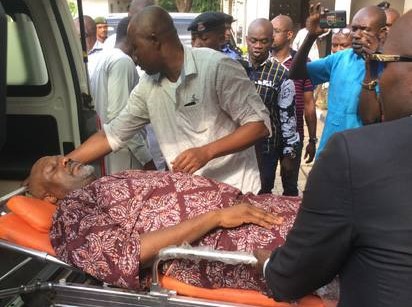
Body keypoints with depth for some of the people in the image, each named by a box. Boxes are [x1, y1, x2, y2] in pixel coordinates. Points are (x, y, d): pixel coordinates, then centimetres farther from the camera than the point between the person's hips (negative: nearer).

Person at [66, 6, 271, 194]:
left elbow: (260, 124, -16)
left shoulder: (217, 67, -17)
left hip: (235, 192, -5)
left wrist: (207, 152, -25)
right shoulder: (147, 86, 2)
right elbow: (112, 135, 7)